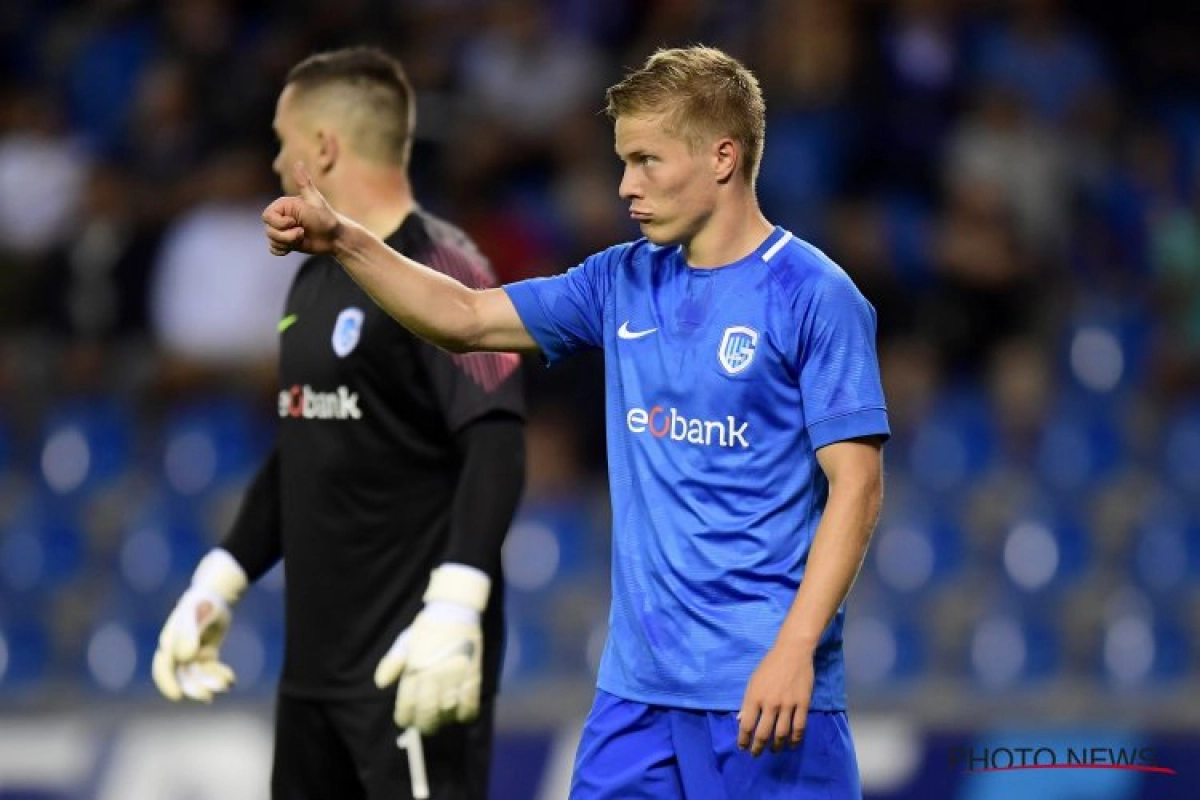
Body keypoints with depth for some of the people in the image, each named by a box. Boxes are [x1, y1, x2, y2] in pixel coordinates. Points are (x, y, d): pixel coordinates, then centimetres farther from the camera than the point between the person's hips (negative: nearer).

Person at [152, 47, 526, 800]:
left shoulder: (440, 270, -12)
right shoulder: (316, 280, 16)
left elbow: (495, 447, -20)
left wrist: (454, 608, -29)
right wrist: (219, 585, 22)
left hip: (414, 665, -9)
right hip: (316, 657, 9)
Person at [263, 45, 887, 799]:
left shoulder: (814, 297, -9)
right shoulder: (623, 284, 11)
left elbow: (856, 486, -12)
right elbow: (467, 319, 18)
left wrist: (796, 650, -20)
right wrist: (343, 240, 5)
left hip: (766, 688, -6)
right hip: (637, 682, 6)